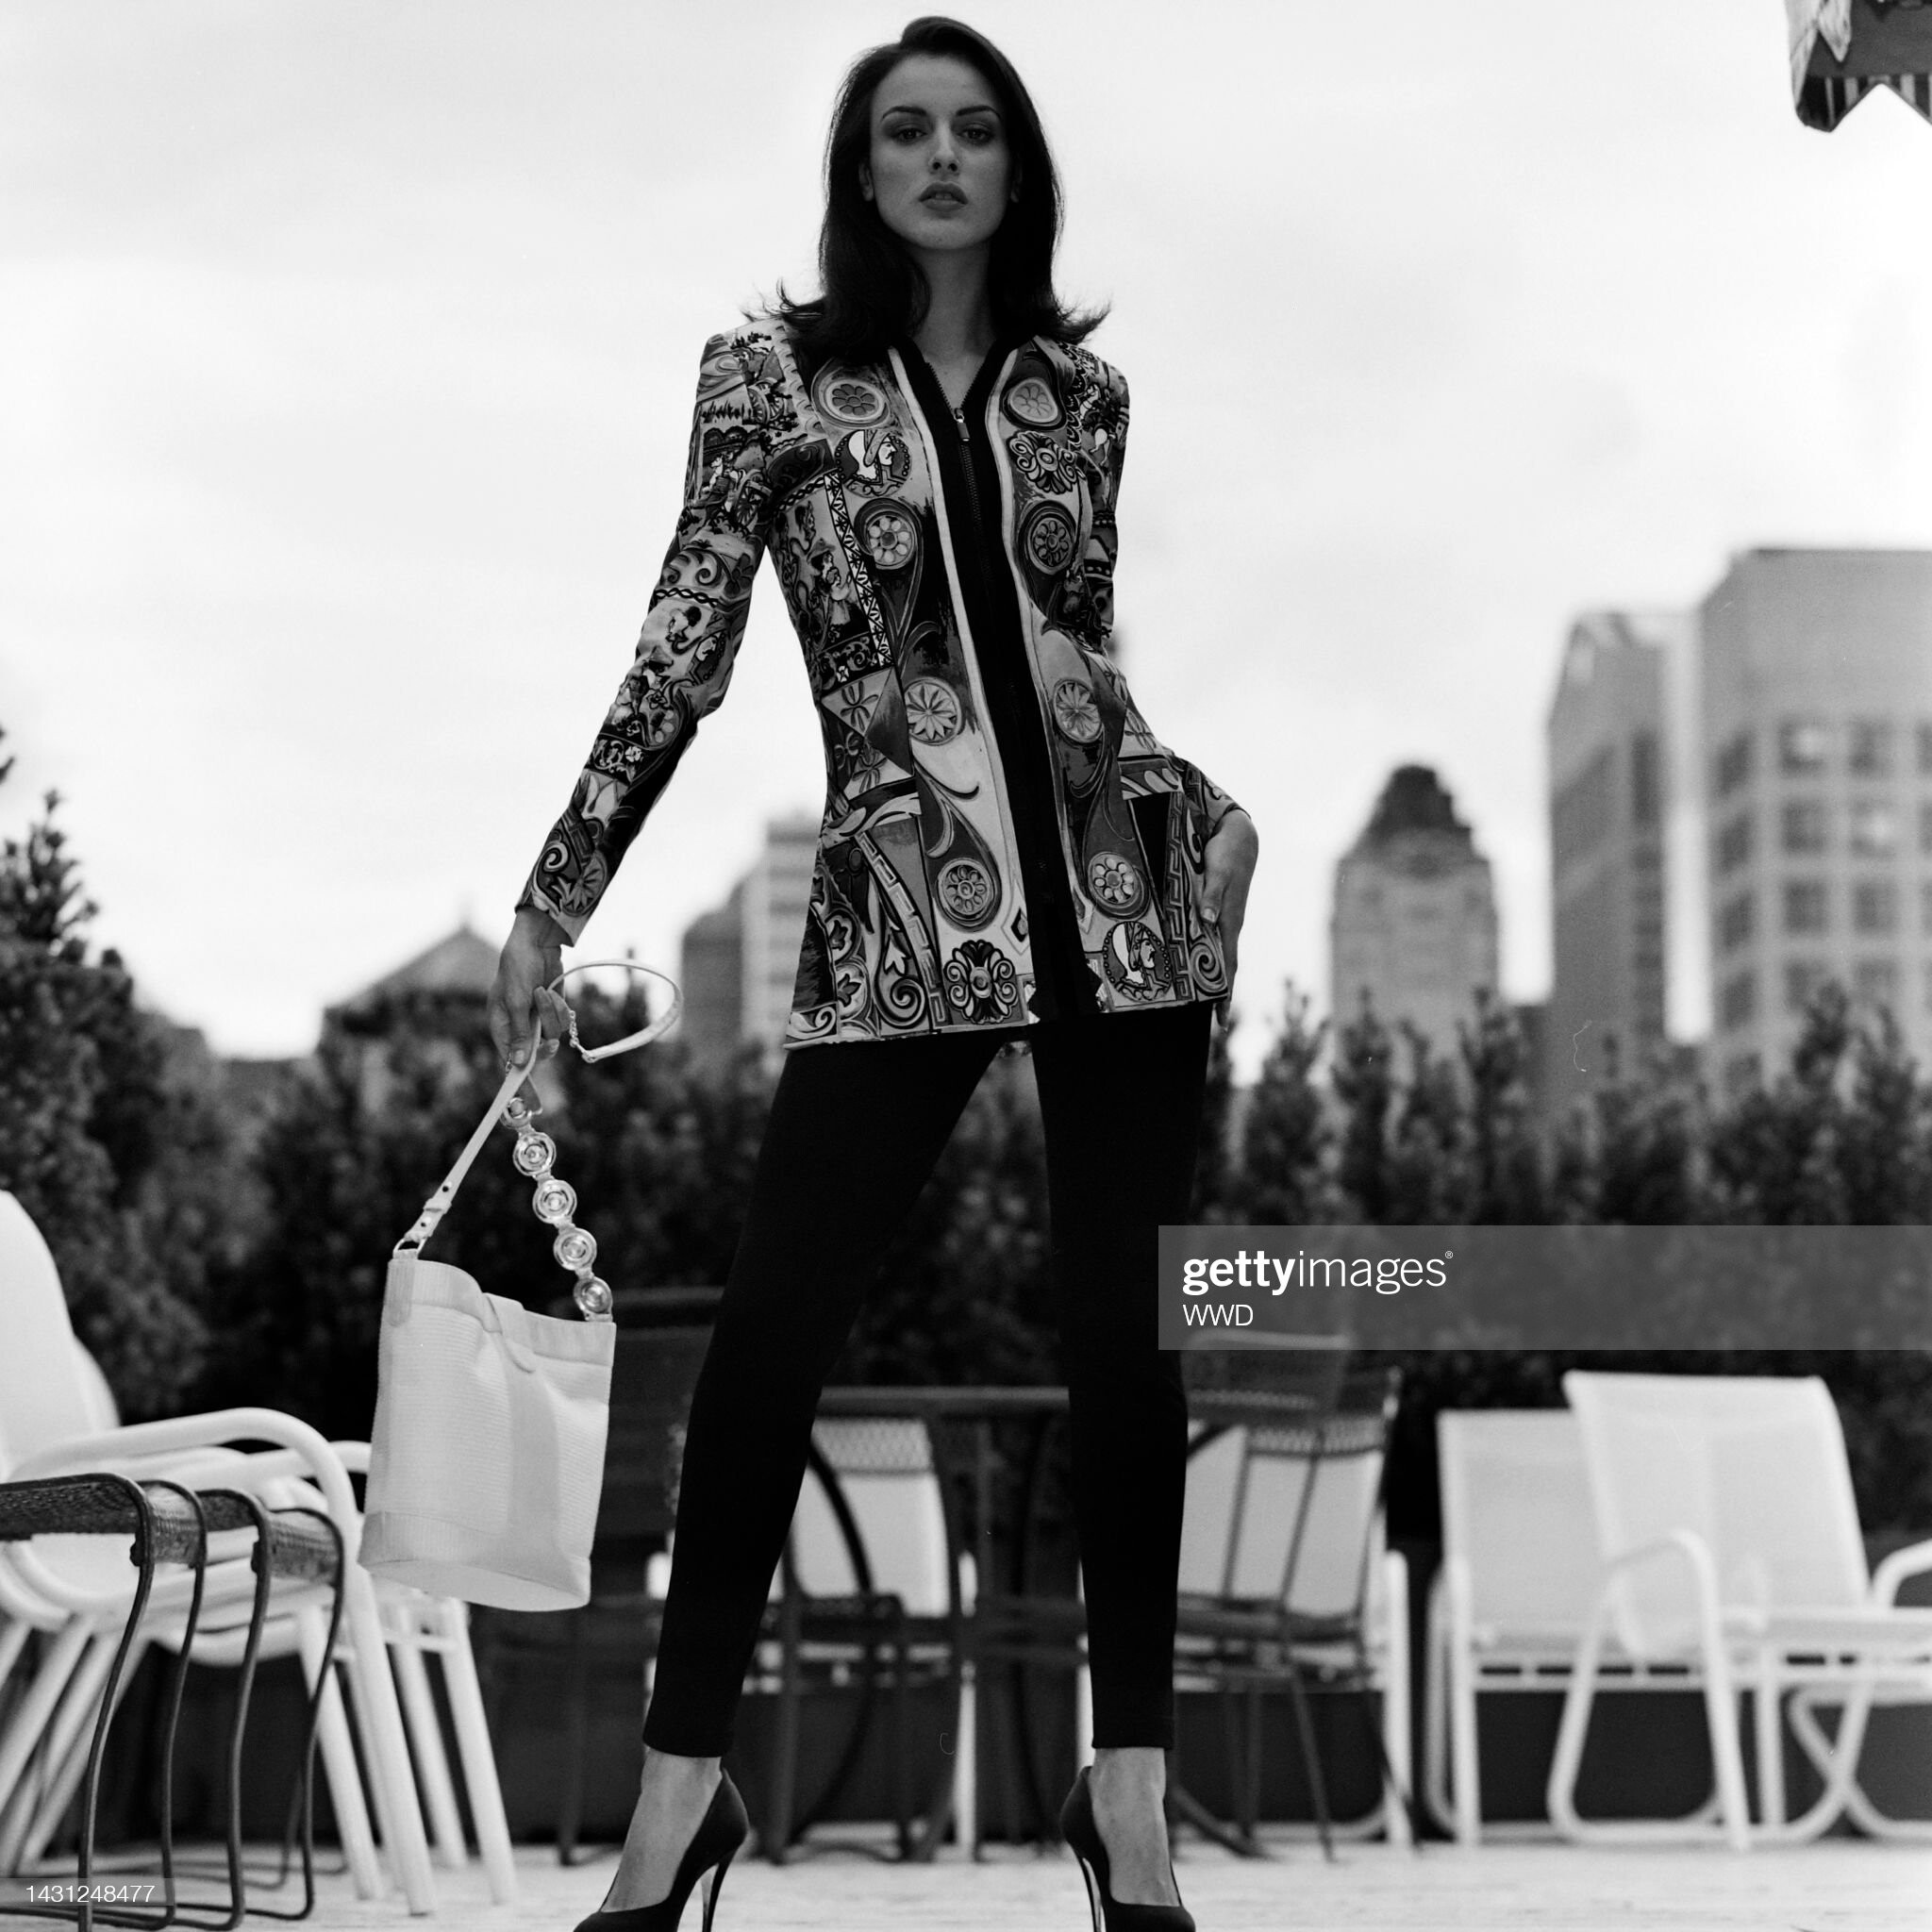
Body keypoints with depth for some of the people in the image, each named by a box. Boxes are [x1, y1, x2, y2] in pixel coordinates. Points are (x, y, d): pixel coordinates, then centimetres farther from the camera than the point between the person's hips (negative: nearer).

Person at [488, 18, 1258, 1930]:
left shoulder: (1081, 391, 10)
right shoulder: (772, 373, 3)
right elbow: (682, 655, 1)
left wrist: (1200, 813, 14)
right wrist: (552, 903, -3)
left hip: (1114, 895, 2)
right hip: (901, 914, -2)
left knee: (1124, 1338, 3)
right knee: (769, 1329, -7)